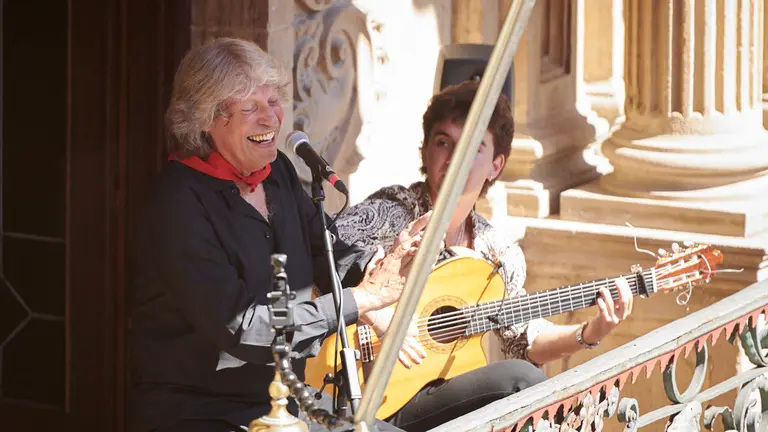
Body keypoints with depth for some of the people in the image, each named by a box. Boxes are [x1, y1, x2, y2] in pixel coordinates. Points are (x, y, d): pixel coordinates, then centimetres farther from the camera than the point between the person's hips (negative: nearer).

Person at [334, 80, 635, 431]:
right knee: (521, 379, -22)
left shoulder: (500, 255, 9)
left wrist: (589, 334, 3)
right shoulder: (393, 212, -10)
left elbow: (525, 340, 19)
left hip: (443, 397, 7)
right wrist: (377, 316, -28)